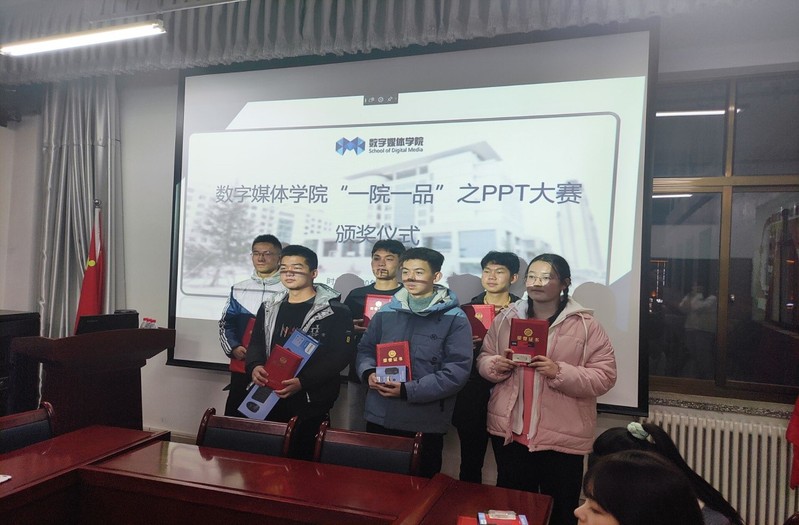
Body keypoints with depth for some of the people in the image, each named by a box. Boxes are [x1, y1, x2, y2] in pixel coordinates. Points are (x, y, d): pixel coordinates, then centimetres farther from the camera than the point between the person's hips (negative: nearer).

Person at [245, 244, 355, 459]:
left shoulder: (335, 311, -6)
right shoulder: (269, 308, 14)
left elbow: (341, 355, -12)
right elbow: (256, 344, 16)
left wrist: (302, 382, -21)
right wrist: (254, 367, -8)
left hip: (310, 405, -5)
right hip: (268, 400, 5)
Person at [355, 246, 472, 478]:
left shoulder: (455, 319, -8)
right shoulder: (386, 312, 8)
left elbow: (458, 370, -15)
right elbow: (365, 349, 16)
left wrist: (408, 390, -19)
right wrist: (369, 373, -7)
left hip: (426, 423, -4)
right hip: (379, 417, 4)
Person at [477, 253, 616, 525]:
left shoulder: (585, 324, -7)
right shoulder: (507, 317, 4)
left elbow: (604, 376, -11)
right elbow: (483, 358, 11)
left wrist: (560, 373, -25)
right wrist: (494, 365, -12)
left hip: (561, 436, -3)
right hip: (508, 430, 3)